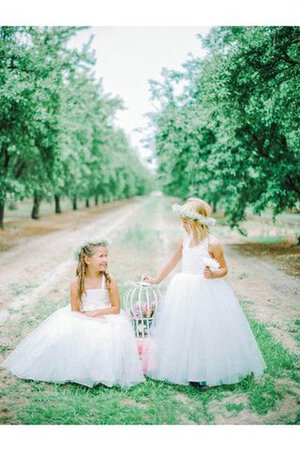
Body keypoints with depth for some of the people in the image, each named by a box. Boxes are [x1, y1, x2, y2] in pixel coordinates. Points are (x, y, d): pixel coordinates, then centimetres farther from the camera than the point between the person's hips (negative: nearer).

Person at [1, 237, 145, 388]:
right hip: (82, 319, 1)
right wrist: (88, 318, -19)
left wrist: (96, 312, -16)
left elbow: (116, 308, -6)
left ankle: (102, 374, -6)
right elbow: (74, 310, -4)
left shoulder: (109, 280, -10)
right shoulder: (77, 283, -10)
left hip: (105, 318, -1)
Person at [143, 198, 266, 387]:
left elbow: (224, 269, -4)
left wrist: (213, 274, -25)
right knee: (183, 331, 8)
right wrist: (156, 280, 21)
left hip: (207, 292, -6)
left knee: (207, 331, -1)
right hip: (185, 292, 6)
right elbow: (173, 262, 16)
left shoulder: (212, 244, -12)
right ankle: (185, 369, 21)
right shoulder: (185, 240, 5)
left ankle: (205, 373, 12)